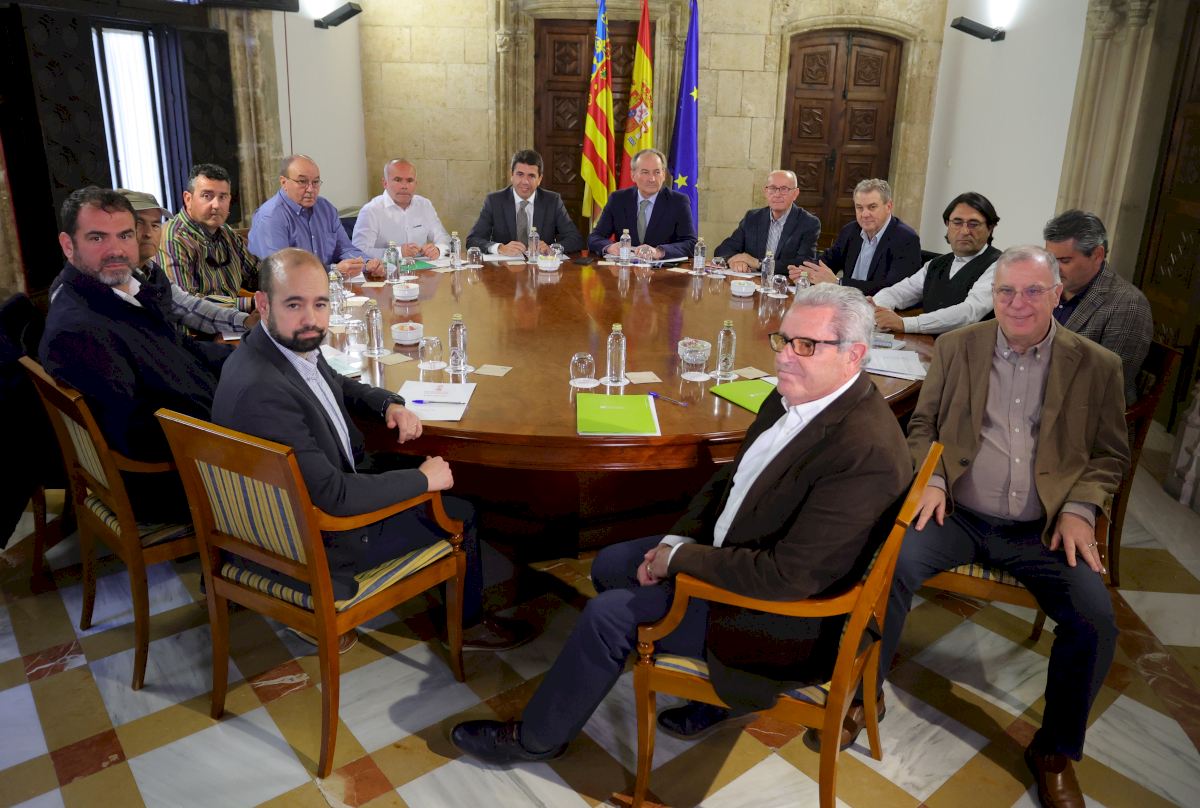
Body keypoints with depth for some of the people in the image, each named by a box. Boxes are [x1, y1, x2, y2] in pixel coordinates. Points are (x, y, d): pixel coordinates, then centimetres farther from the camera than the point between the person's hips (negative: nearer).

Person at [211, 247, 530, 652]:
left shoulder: (295, 343, -7)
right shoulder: (261, 390, -35)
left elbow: (339, 386, 16)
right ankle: (467, 622, 30)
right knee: (459, 514, 3)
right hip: (315, 545, -8)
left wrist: (390, 404, -4)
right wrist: (423, 479, -20)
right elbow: (334, 496, -32)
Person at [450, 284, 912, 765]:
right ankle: (712, 689, 25)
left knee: (609, 614, -9)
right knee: (609, 566, 14)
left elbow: (788, 575, -31)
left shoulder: (866, 452, -31)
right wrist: (677, 541, -5)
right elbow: (729, 479, 9)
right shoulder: (794, 396, -3)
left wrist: (680, 556, -21)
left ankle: (535, 738, 17)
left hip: (776, 613, -9)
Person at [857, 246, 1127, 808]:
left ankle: (1055, 751, 7)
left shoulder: (1097, 366, 5)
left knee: (1095, 619, -21)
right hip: (957, 513, 0)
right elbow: (923, 425, 11)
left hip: (1042, 529, 1)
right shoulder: (955, 346, 6)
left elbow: (1110, 454, 11)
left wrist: (1080, 508, -6)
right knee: (891, 564, -27)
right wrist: (929, 479, -7)